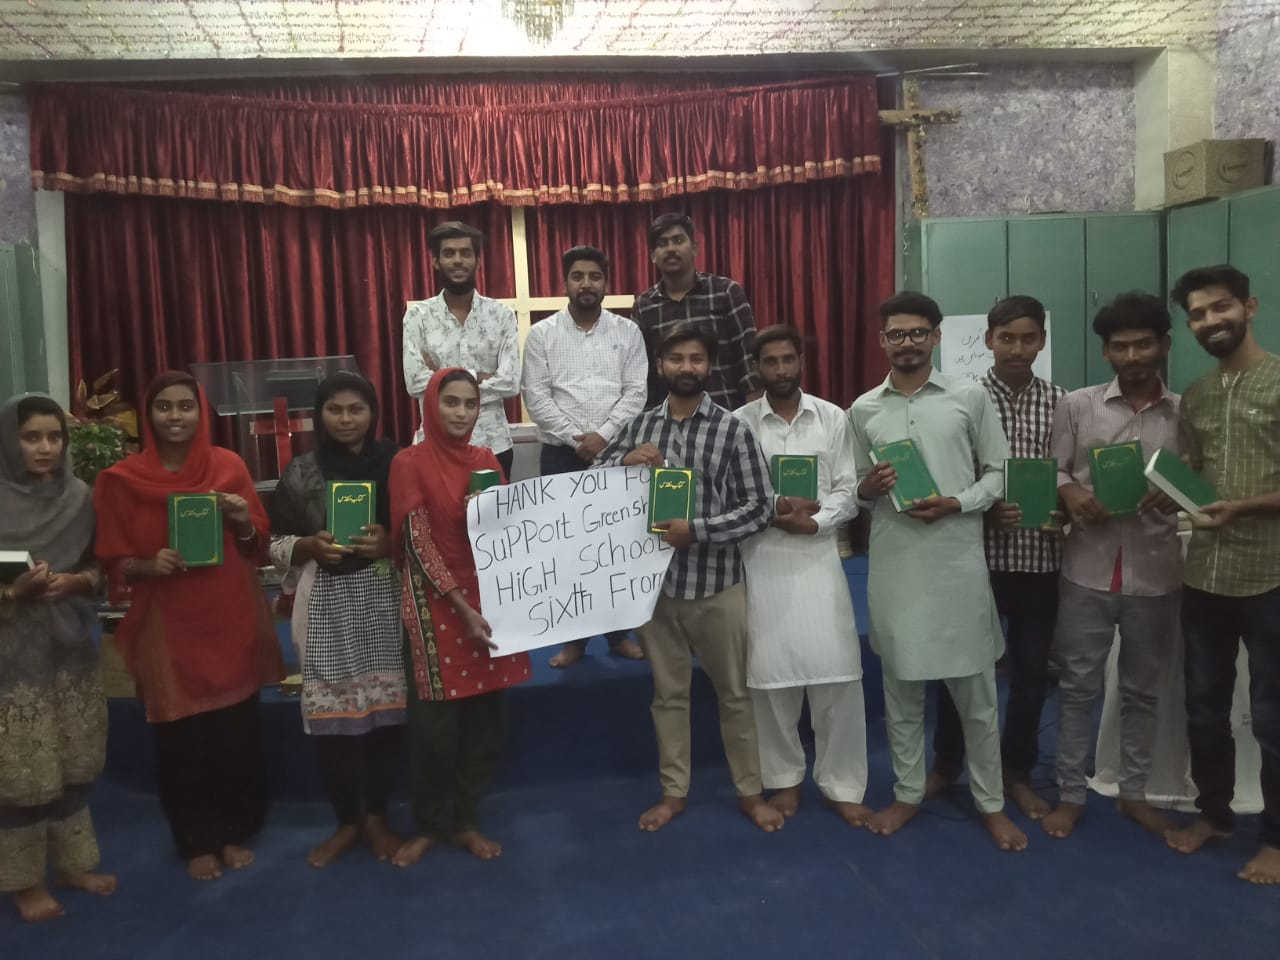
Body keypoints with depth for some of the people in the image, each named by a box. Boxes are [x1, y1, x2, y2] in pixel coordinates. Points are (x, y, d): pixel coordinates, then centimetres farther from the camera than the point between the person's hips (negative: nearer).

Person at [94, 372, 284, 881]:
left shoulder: (229, 466, 2)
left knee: (238, 733, 5)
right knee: (180, 739, 3)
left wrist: (243, 522, -15)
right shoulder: (121, 480, -2)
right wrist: (149, 565, -19)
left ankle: (237, 832, 25)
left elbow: (259, 548, 6)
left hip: (230, 621, 1)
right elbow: (114, 563, 2)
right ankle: (198, 842, 23)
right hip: (166, 627, -1)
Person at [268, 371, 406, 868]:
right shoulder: (301, 471, 5)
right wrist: (311, 546, -10)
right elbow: (276, 544, 9)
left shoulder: (396, 462, 2)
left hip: (385, 601, -1)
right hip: (326, 605, 1)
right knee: (328, 714, -1)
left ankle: (376, 816, 22)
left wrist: (390, 543, -14)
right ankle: (346, 821, 20)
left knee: (386, 708, 0)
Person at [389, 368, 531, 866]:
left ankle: (466, 821, 24)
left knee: (484, 718, 8)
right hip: (435, 604, -4)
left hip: (488, 597, 5)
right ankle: (429, 824, 20)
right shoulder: (410, 463, -6)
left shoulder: (486, 461, 8)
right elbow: (418, 543, -11)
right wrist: (462, 608, -16)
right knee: (435, 723, 0)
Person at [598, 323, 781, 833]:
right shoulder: (641, 424, 5)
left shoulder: (732, 428, -6)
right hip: (656, 579, 3)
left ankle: (750, 792, 27)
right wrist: (624, 460, -11)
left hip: (716, 581, -3)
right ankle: (673, 792, 29)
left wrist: (697, 530, -20)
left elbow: (759, 508, -9)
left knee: (734, 692, 10)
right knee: (668, 692, 15)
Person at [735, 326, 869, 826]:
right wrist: (771, 513, -17)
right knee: (771, 677, 6)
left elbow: (848, 492, 2)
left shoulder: (833, 419, 5)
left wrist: (812, 521, -15)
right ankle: (785, 779, 25)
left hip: (819, 557, 1)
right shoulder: (739, 423, 1)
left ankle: (841, 786, 15)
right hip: (763, 560, 0)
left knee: (837, 677, 0)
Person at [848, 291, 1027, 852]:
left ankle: (990, 802, 22)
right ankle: (908, 793, 28)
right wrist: (867, 488, -10)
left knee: (975, 690, 7)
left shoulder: (970, 396, 1)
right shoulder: (863, 410, 7)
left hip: (957, 559, -2)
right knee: (900, 687, 12)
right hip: (892, 563, 2)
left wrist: (956, 503, -13)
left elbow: (999, 471, 3)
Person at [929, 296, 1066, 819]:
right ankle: (946, 763, 29)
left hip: (1040, 559, 2)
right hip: (978, 555, -2)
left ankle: (1017, 773, 28)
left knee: (1031, 670, 11)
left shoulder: (1060, 402, 3)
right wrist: (986, 509, -18)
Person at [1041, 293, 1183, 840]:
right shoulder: (1076, 406, 1)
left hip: (1155, 573, 1)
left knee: (1141, 690, 13)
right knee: (1078, 687, 6)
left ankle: (1133, 793, 28)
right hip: (1088, 570, -1)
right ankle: (1071, 794, 19)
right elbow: (1052, 472, 2)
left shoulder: (1187, 412, 4)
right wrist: (1070, 492, -19)